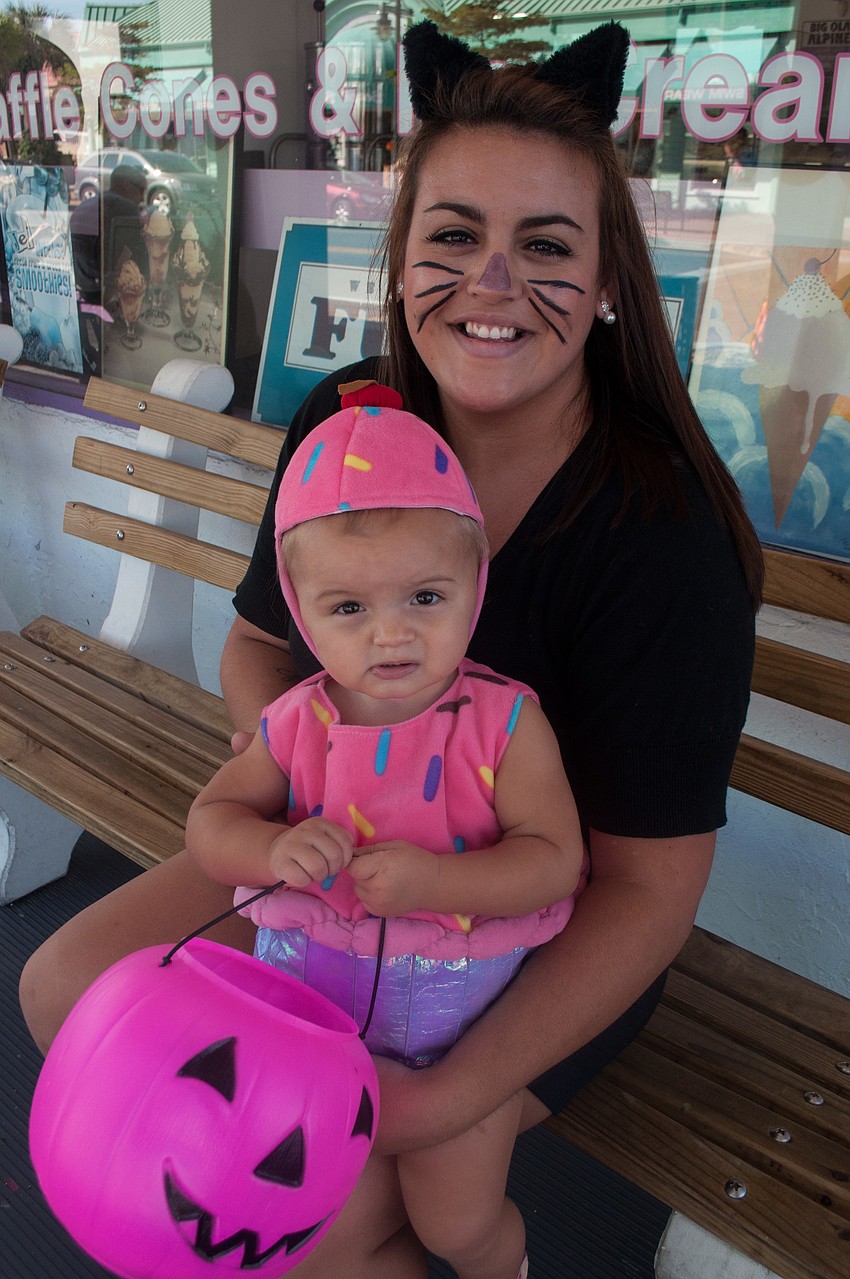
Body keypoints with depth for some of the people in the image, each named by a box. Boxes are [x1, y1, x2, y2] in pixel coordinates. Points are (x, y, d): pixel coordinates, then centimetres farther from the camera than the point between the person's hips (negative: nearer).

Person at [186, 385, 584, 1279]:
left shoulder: (506, 722, -14)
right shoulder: (296, 725, -7)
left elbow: (556, 860, -15)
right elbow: (209, 820, -1)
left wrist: (433, 880, -30)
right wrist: (273, 849, -23)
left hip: (459, 1001, -2)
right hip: (306, 976, 3)